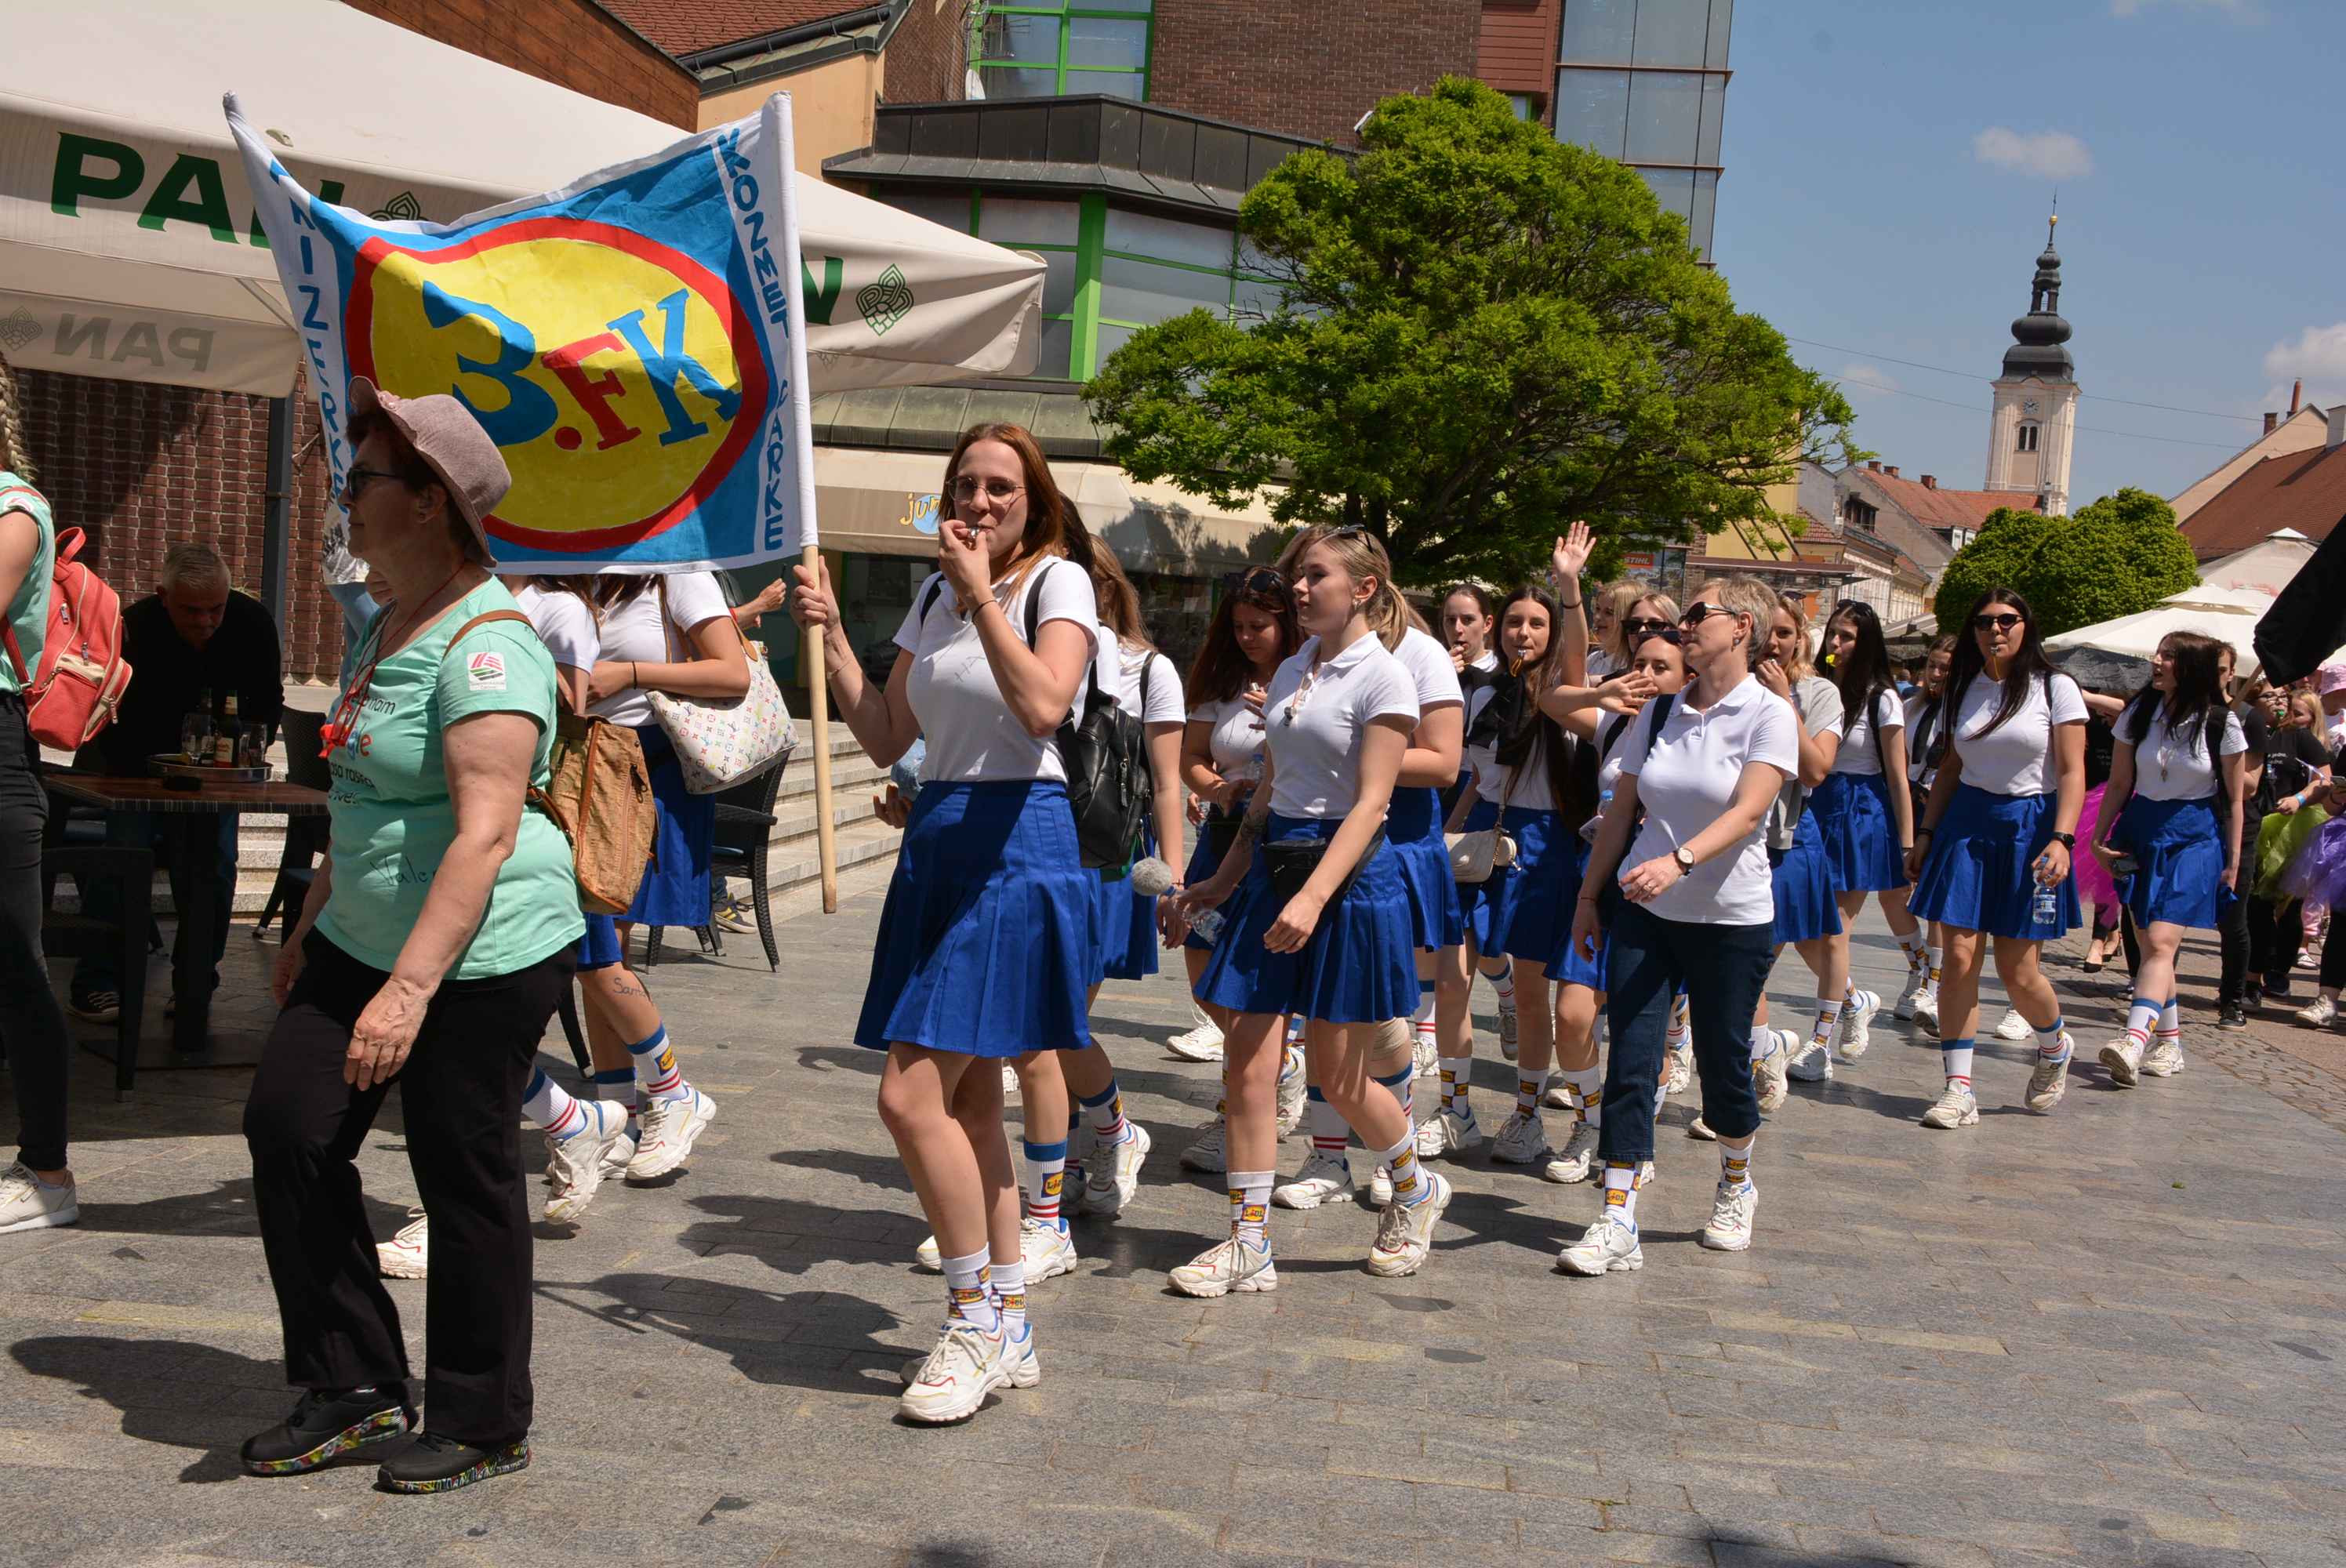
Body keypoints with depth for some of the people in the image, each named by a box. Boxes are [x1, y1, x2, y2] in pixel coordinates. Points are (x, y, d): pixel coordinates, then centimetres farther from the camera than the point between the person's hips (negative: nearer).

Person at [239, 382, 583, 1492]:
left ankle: (482, 1427, 19)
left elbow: (487, 831, -26)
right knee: (288, 1128, 6)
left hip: (483, 954, -9)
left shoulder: (485, 643, -19)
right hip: (366, 937, 10)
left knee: (466, 1178, 1)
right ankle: (355, 1387, 21)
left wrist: (410, 988, -29)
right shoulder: (392, 625, 13)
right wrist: (312, 924, 24)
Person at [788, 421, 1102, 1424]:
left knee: (913, 1094, -13)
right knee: (969, 1098, 10)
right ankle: (1007, 1328, 20)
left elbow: (1043, 707, -22)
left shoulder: (1058, 580, -4)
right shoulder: (934, 595, 17)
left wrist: (983, 589, -18)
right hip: (938, 842, 8)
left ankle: (976, 1315, 3)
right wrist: (830, 634, 7)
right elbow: (884, 739, 15)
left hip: (1019, 843, -8)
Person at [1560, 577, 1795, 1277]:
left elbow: (1746, 812, -21)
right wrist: (1589, 895, 10)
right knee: (1629, 1062, -5)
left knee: (1722, 1064, 8)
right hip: (1643, 910, 3)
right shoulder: (1660, 713, 5)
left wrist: (1678, 861, -36)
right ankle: (1617, 1226, -2)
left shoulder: (1769, 715, -8)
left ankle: (1735, 1184, 37)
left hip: (1731, 917, -3)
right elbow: (1621, 809, 11)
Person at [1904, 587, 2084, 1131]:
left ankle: (2055, 1045, 31)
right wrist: (1925, 834, 9)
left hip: (2028, 827, -3)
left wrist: (2062, 839, -18)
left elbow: (2072, 772, -6)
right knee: (1960, 957, -5)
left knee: (2018, 972, -2)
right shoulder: (1966, 689, 10)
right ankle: (1959, 1087, -1)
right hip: (1966, 824, 4)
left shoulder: (2055, 688, -2)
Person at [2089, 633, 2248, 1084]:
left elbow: (2233, 798, 1)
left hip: (2194, 837, -4)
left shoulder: (2221, 722, -5)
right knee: (2150, 944, 6)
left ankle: (2134, 1042, -29)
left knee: (2161, 942, -17)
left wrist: (2232, 861, 0)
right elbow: (2119, 784, 8)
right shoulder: (2139, 712, 3)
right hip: (2140, 831, 4)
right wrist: (2100, 838, 2)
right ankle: (2169, 1043, 19)